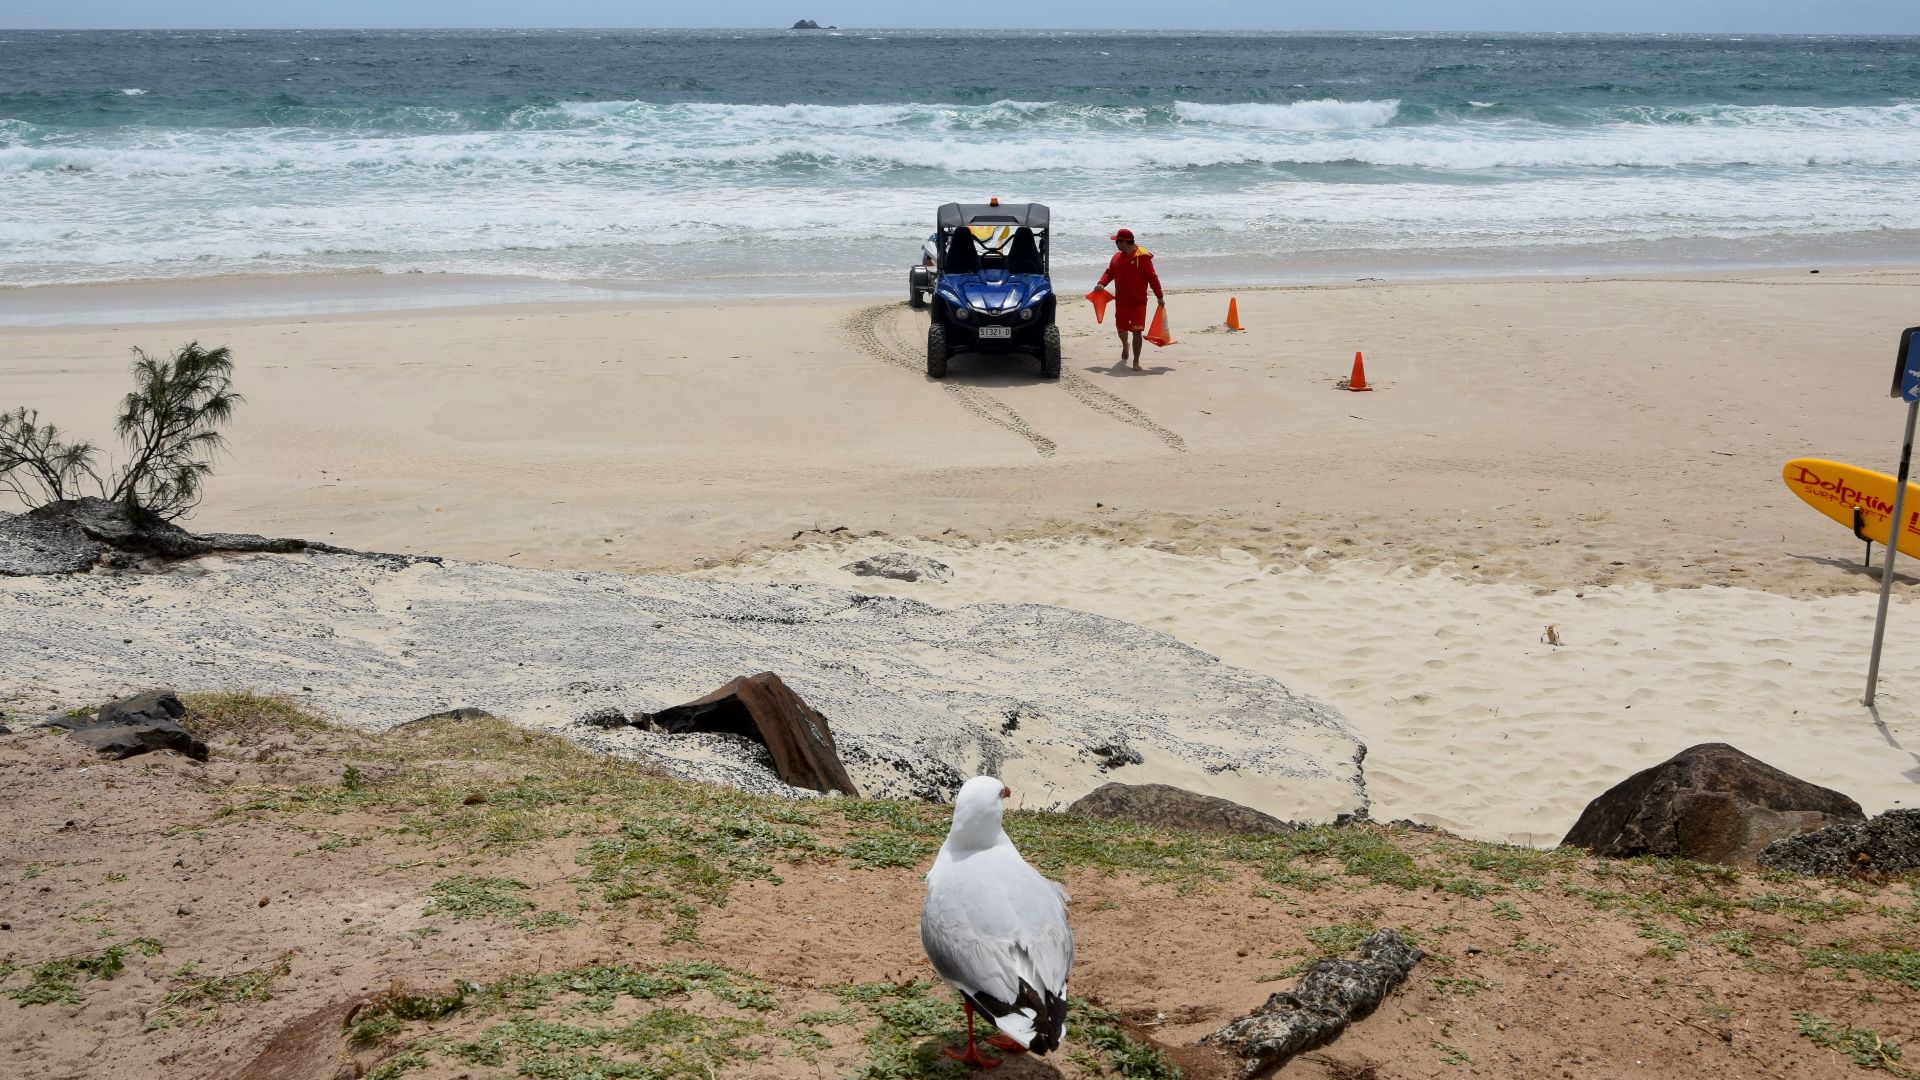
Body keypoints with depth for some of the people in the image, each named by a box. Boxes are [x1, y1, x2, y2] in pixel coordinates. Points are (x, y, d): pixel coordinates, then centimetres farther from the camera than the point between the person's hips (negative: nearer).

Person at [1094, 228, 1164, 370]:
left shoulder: (1142, 257, -12)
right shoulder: (1117, 257, 7)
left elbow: (1152, 277, -10)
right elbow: (1110, 272, 13)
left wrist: (1159, 296, -10)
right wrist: (1102, 283, -7)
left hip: (1138, 302, -6)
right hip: (1121, 301, 6)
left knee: (1137, 331, -8)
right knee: (1121, 328, 17)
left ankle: (1136, 362, -3)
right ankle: (1125, 345, 49)